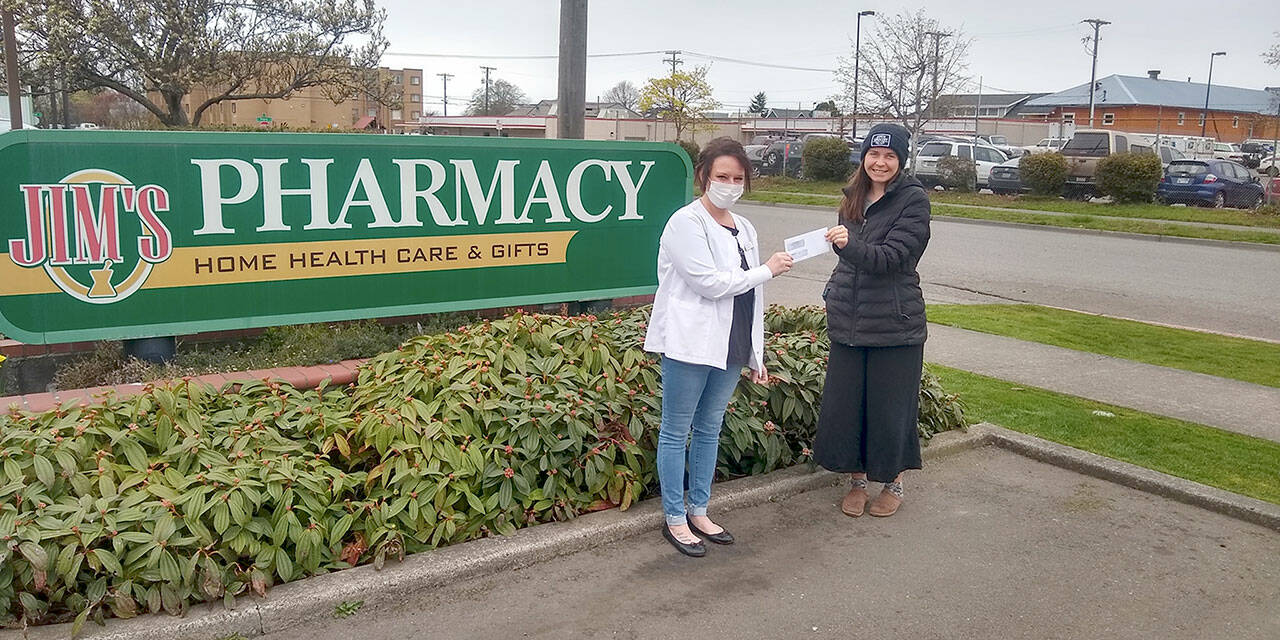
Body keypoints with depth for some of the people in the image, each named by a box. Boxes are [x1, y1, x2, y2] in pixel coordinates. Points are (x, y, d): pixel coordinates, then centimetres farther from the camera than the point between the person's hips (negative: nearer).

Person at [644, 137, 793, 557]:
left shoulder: (744, 230, 14)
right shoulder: (686, 223, -9)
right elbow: (711, 283, -17)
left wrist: (756, 354, 17)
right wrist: (768, 270, -7)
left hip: (729, 347, 8)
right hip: (690, 344, -7)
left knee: (710, 428, 15)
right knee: (676, 431, 3)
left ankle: (698, 512, 27)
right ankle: (675, 519, 14)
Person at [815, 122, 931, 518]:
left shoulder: (913, 200, -9)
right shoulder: (854, 198, 11)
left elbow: (890, 257, -21)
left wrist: (849, 244, -36)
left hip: (894, 324, -6)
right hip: (849, 322, 6)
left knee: (890, 407, 4)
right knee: (844, 404, 8)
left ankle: (894, 484, 24)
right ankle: (858, 481, 25)